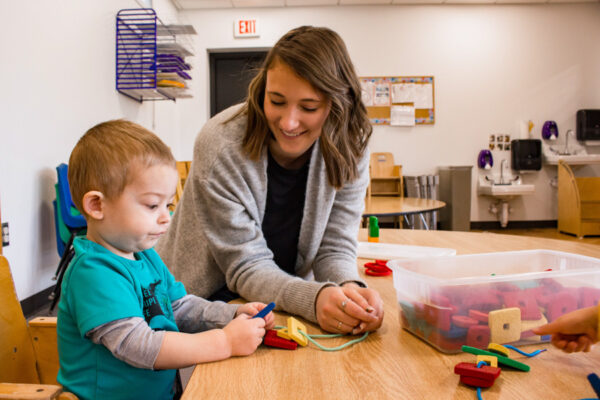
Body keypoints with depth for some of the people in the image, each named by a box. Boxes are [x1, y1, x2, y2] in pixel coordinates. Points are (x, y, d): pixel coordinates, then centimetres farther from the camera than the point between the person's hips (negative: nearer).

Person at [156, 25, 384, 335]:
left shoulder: (350, 150, -12)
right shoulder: (221, 145, -22)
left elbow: (335, 248, -8)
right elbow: (246, 266, -19)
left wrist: (350, 288, -30)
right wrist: (315, 298, -36)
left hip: (285, 308, 3)